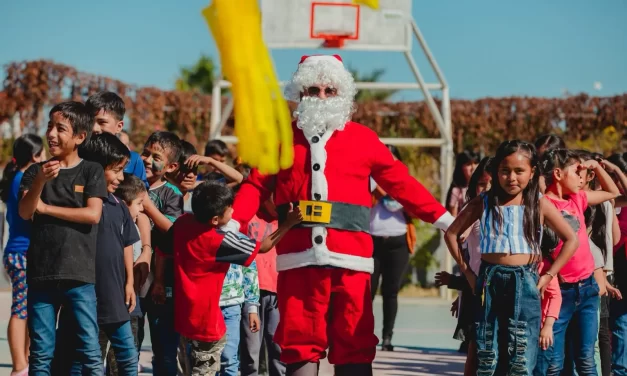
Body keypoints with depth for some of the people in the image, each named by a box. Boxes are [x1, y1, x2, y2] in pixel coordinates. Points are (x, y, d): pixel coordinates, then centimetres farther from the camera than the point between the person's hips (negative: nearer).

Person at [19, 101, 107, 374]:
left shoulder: (91, 171, 3)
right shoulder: (35, 171, 10)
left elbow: (93, 214, -9)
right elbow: (24, 212, -3)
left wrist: (46, 208, -4)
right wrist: (40, 182, -20)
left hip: (79, 274, -2)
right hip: (41, 272, 3)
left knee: (89, 349, -4)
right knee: (41, 353, 6)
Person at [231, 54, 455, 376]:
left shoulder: (363, 139, 10)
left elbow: (401, 184, 11)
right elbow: (257, 186, 9)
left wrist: (445, 220, 7)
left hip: (350, 258, 0)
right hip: (299, 257, 0)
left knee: (354, 343, 1)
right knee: (300, 342, 2)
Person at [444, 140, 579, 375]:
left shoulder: (539, 205, 2)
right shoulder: (484, 203, 4)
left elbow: (571, 240, 7)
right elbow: (451, 234, 11)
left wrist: (549, 275, 1)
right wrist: (466, 272, 5)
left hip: (525, 284, -1)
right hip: (490, 283, 1)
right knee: (487, 357, 4)